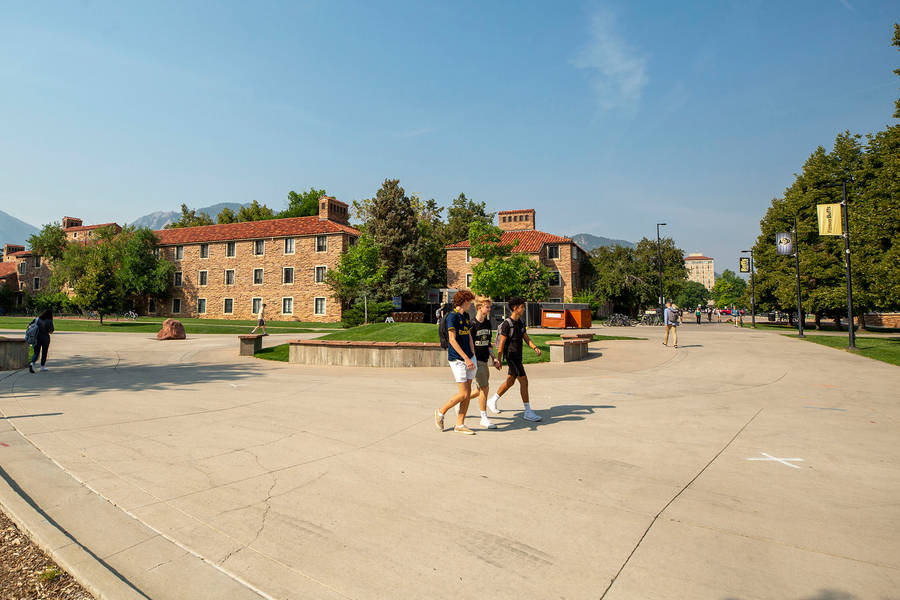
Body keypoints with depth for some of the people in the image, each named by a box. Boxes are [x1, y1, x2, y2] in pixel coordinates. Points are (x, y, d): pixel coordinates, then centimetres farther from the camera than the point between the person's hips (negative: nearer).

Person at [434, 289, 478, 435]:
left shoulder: (466, 316, 15)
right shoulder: (452, 316, -11)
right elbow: (452, 340, -16)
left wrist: (473, 357, 11)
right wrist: (466, 358, -19)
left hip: (468, 358, 8)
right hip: (457, 359, -8)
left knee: (468, 392, 7)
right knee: (463, 394, -7)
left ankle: (460, 424, 16)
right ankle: (441, 412, 14)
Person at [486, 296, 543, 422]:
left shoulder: (520, 322, 11)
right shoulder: (507, 324, -14)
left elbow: (526, 338, 10)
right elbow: (501, 343, -14)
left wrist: (535, 348, -7)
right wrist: (499, 360, -15)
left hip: (518, 356, 9)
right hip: (511, 356, -9)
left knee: (510, 381, 19)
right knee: (524, 381, -9)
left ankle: (492, 401, 34)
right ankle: (528, 412, -3)